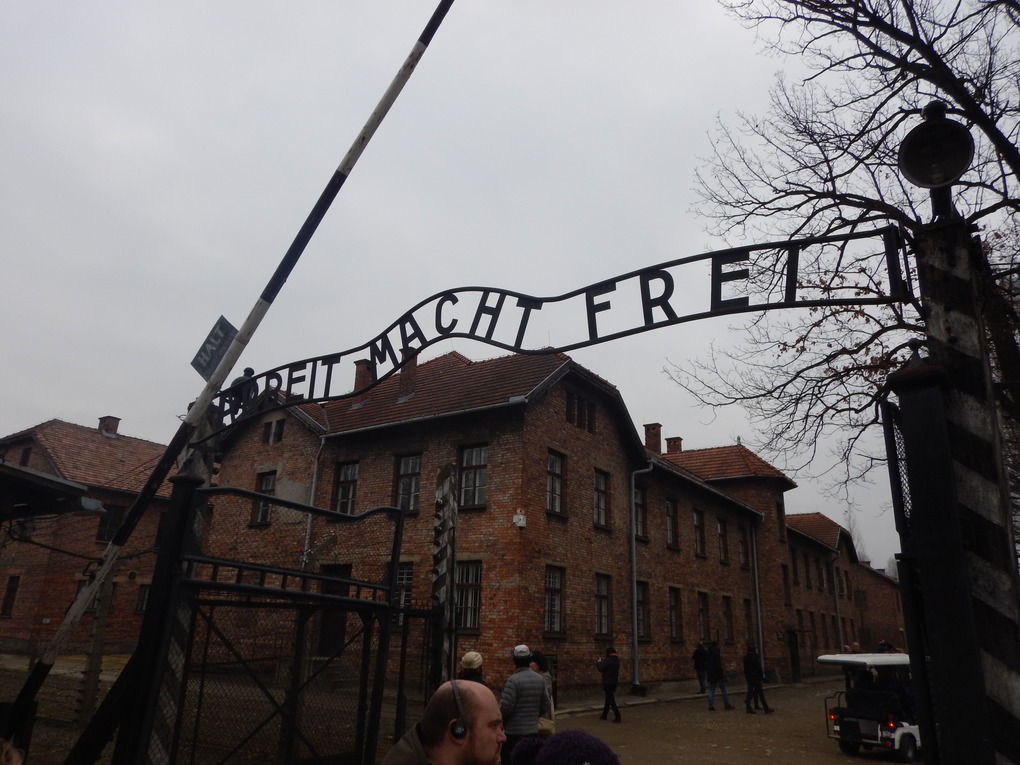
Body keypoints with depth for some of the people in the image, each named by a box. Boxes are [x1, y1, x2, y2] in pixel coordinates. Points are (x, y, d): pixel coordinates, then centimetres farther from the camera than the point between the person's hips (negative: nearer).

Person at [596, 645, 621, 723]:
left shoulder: (608, 660, -19)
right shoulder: (617, 660, 7)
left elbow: (600, 668, -17)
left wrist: (599, 662, 0)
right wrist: (603, 661, 11)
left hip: (608, 682, -8)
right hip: (614, 681, 8)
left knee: (610, 699, -4)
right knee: (608, 699, 18)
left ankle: (617, 717, -8)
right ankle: (604, 715, 28)